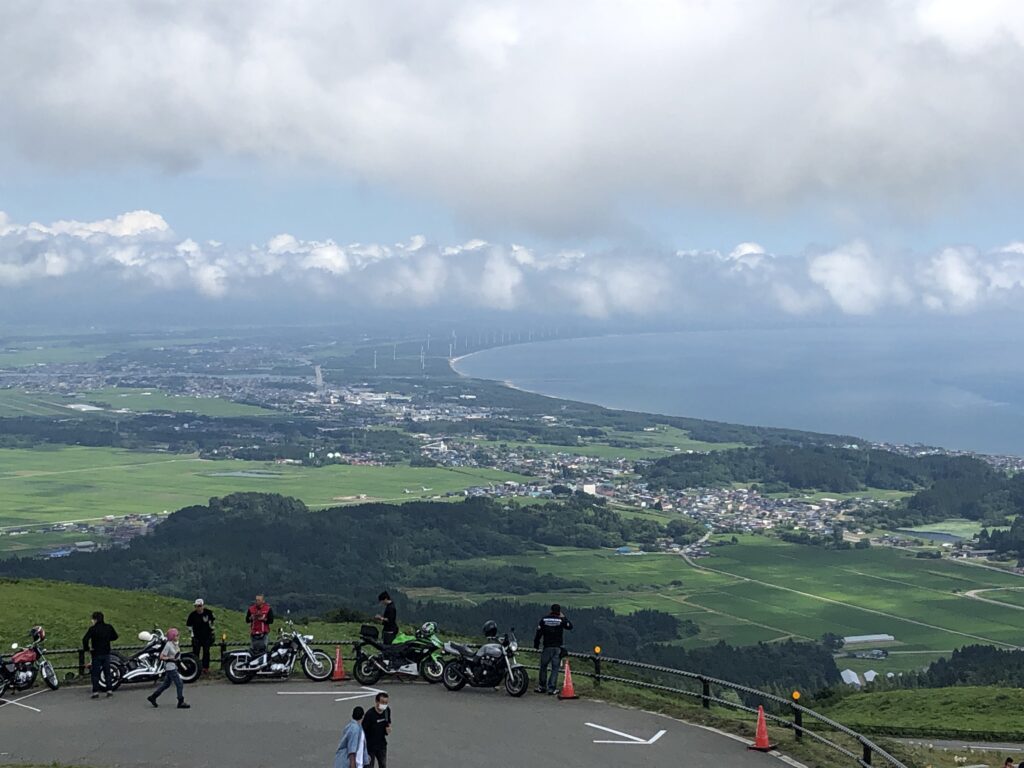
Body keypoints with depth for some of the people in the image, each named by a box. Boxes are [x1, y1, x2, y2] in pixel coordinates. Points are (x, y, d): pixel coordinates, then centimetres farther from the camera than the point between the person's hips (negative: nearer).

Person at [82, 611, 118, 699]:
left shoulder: (92, 629, -13)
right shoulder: (109, 627, 1)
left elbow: (85, 639, -21)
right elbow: (115, 636, 14)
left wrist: (86, 648, -6)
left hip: (96, 653, -4)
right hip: (106, 653, 4)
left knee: (95, 674, 3)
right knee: (107, 673, 10)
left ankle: (96, 692, 0)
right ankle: (109, 690, 6)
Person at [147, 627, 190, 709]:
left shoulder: (175, 644, 7)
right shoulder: (168, 645, -19)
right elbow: (161, 657, -18)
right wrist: (171, 658, -24)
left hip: (174, 667, 10)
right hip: (170, 668, -10)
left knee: (166, 684, 18)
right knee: (179, 684, -7)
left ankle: (152, 697, 28)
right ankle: (181, 702, -1)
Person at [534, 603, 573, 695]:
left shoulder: (544, 620, 1)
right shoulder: (561, 620, -4)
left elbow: (538, 633, 1)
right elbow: (570, 626, 11)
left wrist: (536, 645, 11)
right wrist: (563, 617, 16)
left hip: (547, 647, 1)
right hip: (557, 648, -1)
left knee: (543, 667, 13)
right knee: (555, 668, 1)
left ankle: (541, 687, 16)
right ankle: (551, 688, -6)